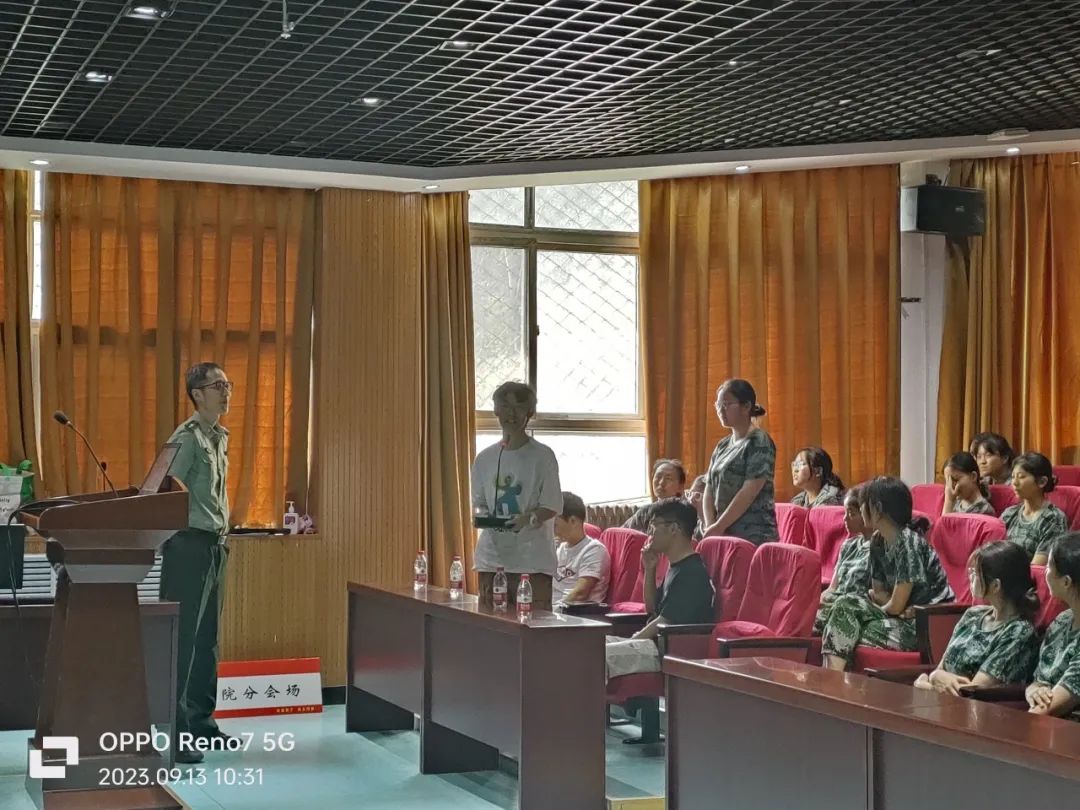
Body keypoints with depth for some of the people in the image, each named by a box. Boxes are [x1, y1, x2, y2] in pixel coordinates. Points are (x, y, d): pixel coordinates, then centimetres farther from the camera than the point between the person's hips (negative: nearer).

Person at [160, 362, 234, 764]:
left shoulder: (220, 437, 15)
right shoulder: (188, 438, -12)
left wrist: (222, 536, 17)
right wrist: (170, 543, -21)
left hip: (215, 546, 9)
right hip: (190, 545, -9)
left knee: (208, 638, 14)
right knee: (183, 638, -8)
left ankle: (201, 720, 23)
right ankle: (173, 731, -7)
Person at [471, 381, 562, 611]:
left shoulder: (542, 456, -2)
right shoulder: (485, 458, 11)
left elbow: (553, 506, -3)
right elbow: (479, 502, 16)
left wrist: (529, 518, -21)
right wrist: (481, 515, -7)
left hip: (532, 557, -4)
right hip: (493, 553, 4)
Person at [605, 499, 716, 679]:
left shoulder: (692, 573, -16)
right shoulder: (676, 567, 16)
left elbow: (664, 622, -19)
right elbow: (652, 609, 25)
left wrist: (631, 642, -9)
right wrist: (649, 569, 13)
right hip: (656, 642, 10)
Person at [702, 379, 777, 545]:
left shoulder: (759, 443, -7)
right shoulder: (722, 446, 14)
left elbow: (749, 492, -16)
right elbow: (709, 490, 10)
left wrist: (719, 527, -15)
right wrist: (710, 527, -5)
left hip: (754, 537, -6)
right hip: (724, 536, 7)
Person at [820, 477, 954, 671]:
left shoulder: (908, 542, -19)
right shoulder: (878, 541, 6)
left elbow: (895, 606, -18)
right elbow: (878, 592, 10)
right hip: (903, 617, 8)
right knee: (846, 604, -14)